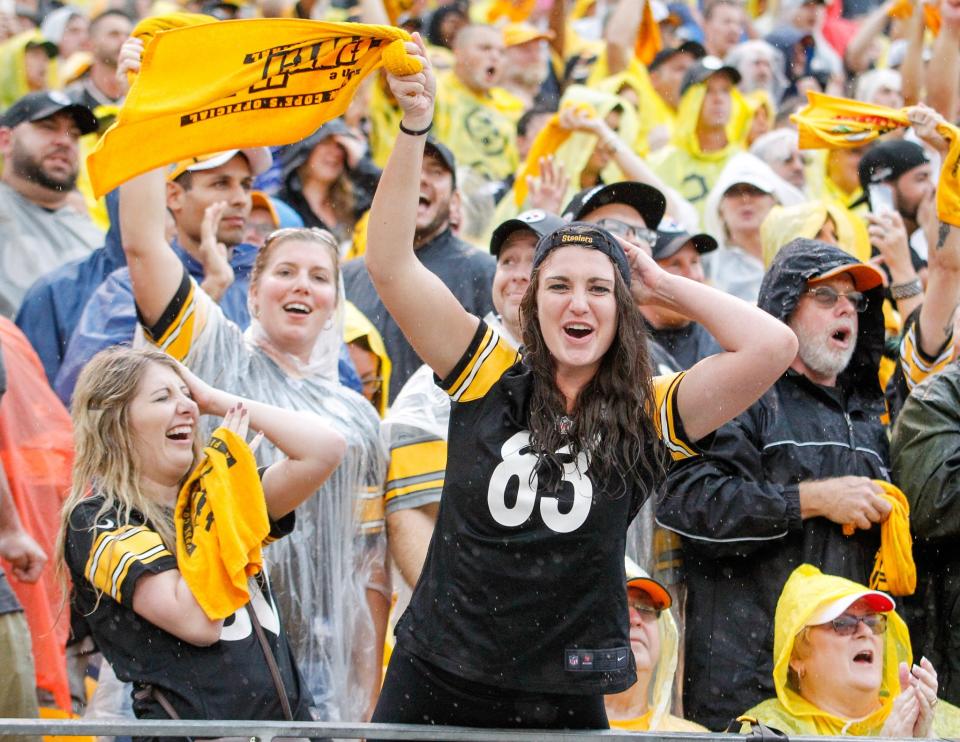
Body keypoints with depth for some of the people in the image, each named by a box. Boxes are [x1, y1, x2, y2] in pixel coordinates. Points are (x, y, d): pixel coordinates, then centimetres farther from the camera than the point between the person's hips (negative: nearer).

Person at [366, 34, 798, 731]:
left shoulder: (647, 417, -2)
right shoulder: (489, 379, 0)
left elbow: (774, 345, -13)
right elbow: (389, 263, -5)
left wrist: (664, 285, 0)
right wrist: (414, 124, -12)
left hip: (562, 701, 0)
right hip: (435, 681, 1)